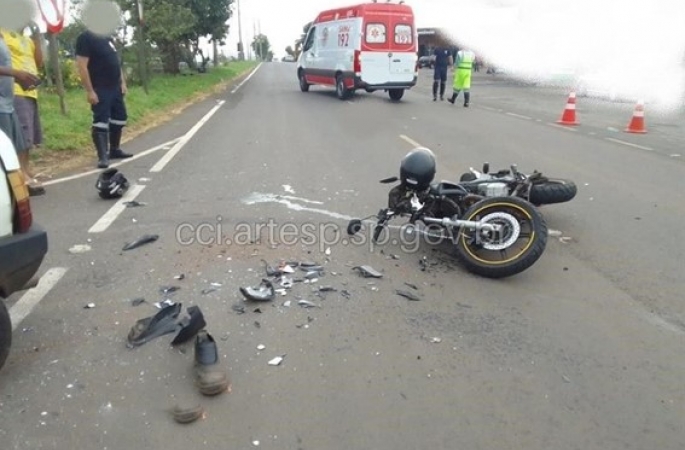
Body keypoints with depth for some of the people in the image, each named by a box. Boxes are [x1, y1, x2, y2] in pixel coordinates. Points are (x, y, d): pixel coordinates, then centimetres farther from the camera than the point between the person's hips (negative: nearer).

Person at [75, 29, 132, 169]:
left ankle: (115, 150, 27)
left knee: (119, 119, 14)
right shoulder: (85, 38, -10)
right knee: (101, 121, -9)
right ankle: (102, 156, -8)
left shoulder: (107, 38, 14)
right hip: (100, 89, -8)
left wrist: (122, 82, 13)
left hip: (115, 87, 9)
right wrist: (89, 91, -21)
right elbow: (82, 66, -16)